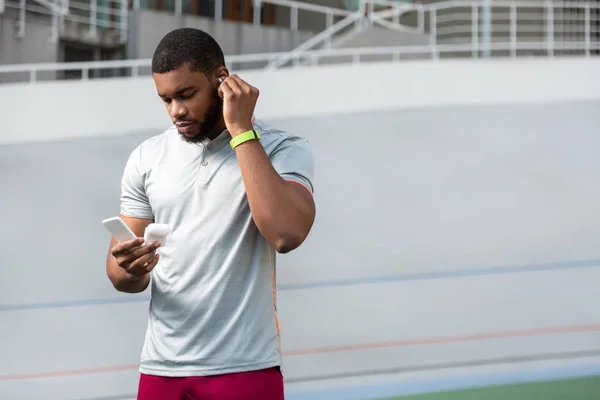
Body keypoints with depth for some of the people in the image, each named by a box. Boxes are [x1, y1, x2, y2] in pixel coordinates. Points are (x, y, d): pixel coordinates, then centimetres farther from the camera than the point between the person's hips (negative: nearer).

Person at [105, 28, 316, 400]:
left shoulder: (282, 149, -5)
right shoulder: (147, 158, 6)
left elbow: (287, 233, -24)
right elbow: (121, 272, 8)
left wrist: (242, 131, -18)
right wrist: (130, 271, -16)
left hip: (245, 368, -3)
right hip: (161, 368, 4)